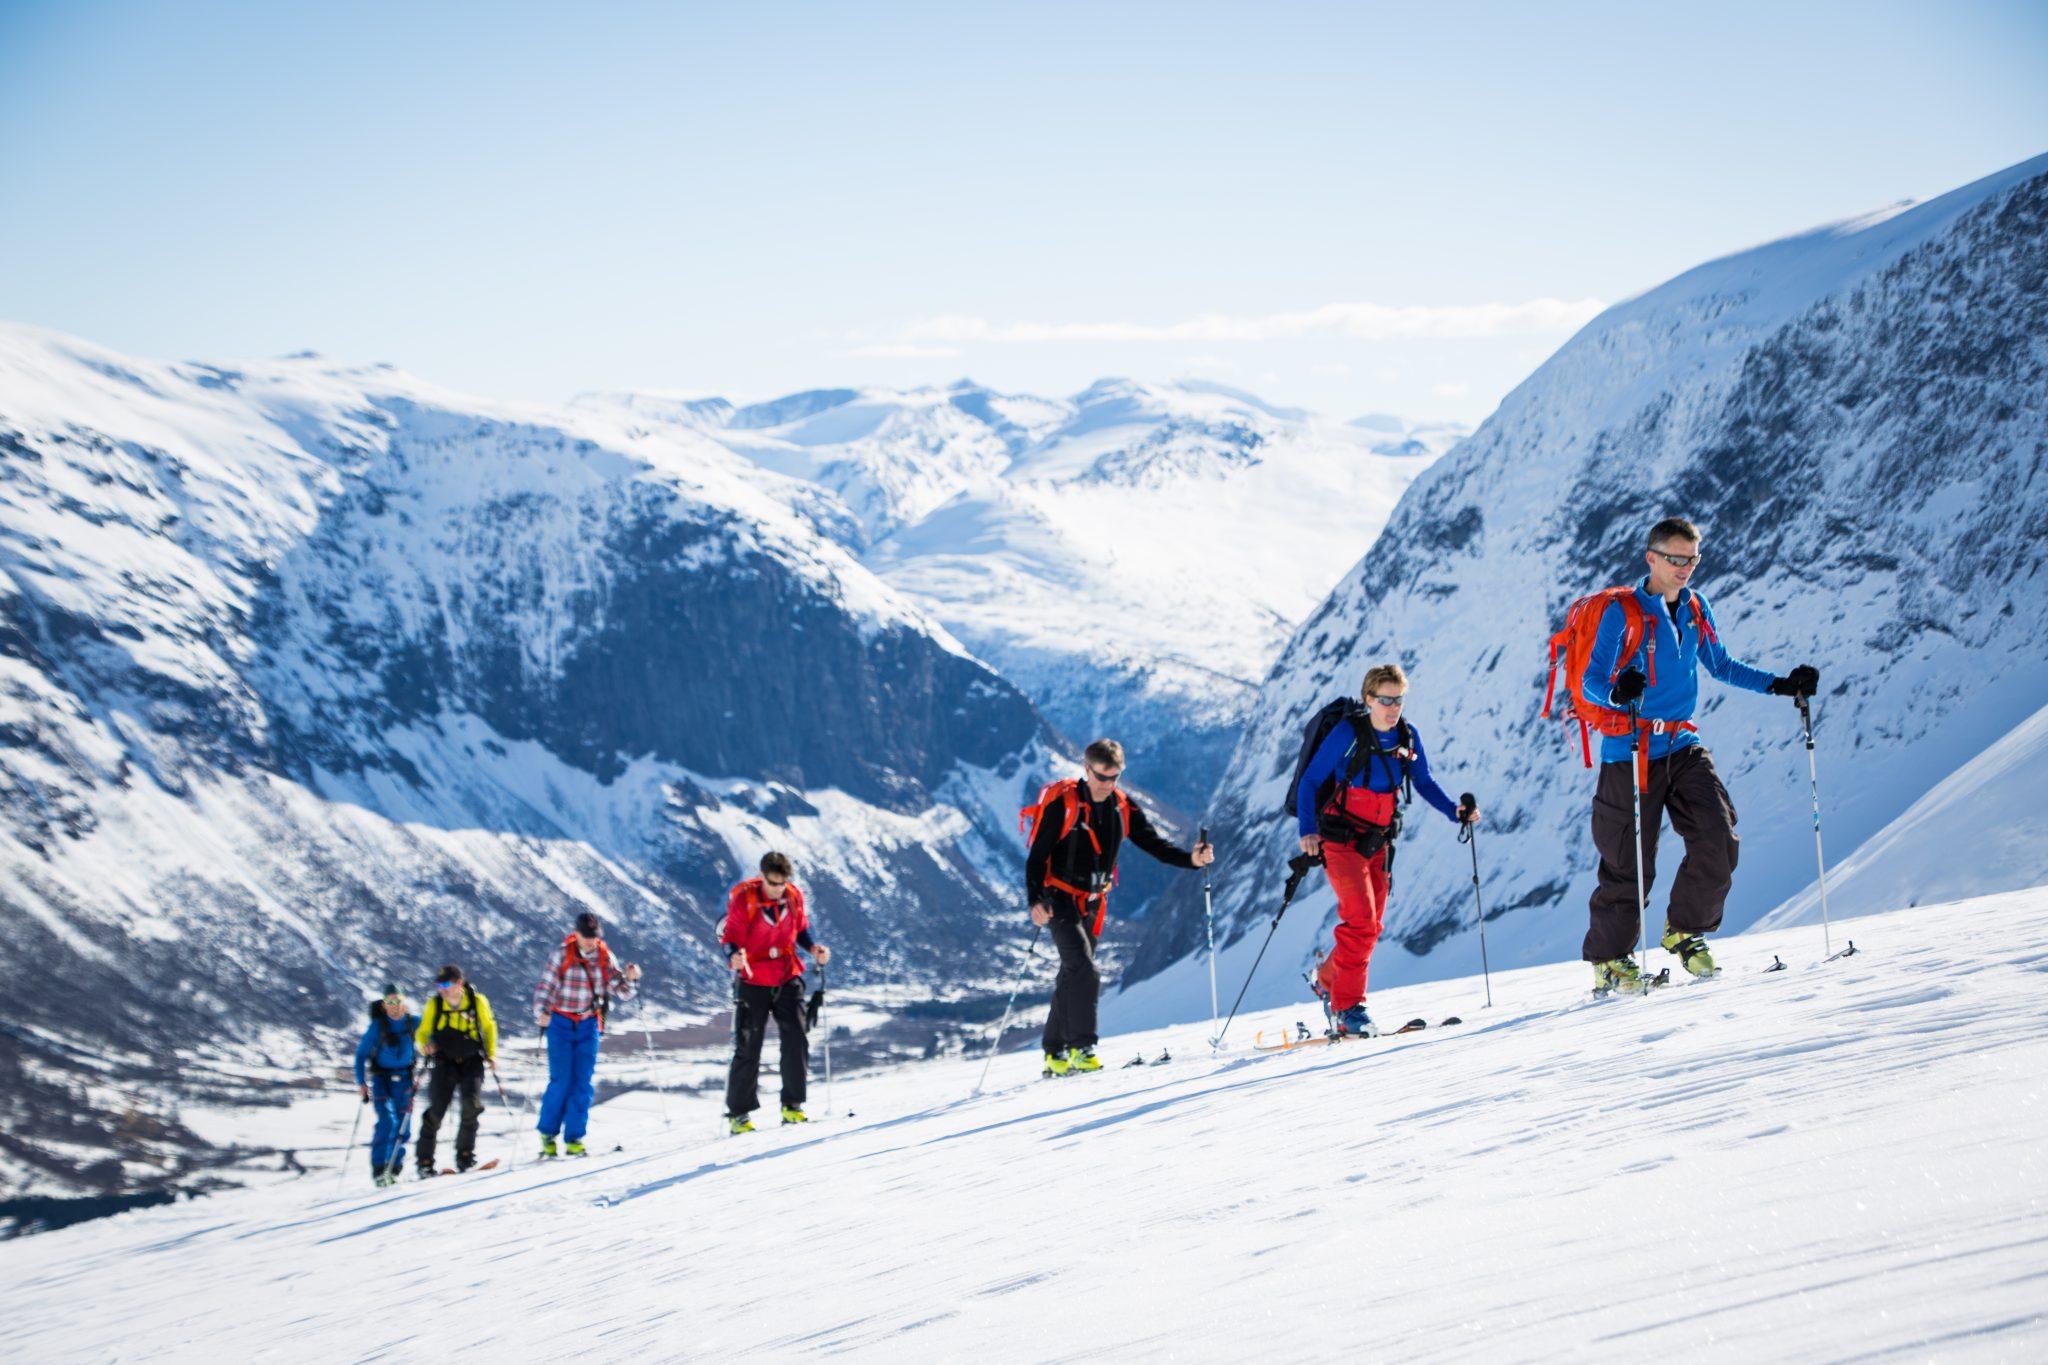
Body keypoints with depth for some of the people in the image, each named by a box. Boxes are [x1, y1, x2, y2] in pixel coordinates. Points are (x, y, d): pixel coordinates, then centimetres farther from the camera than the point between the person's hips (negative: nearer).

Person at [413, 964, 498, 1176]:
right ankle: (424, 1160, 0)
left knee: (472, 1103, -20)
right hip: (444, 1061, 0)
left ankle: (465, 1155, -5)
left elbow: (489, 1027, 10)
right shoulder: (434, 1004, -6)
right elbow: (422, 1032, 2)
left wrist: (491, 1055, 4)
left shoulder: (477, 1001, -6)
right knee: (436, 1110, -11)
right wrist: (425, 1045, -20)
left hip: (471, 1061, 0)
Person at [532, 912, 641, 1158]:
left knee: (582, 1082, -2)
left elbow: (621, 991, 0)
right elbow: (546, 986, -13)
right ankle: (547, 1133, 8)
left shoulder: (605, 958, 0)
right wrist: (541, 1012, -30)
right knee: (561, 1080, -8)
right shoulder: (564, 956, -8)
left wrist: (630, 979, -21)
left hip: (588, 1026, 3)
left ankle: (574, 1138, 4)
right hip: (560, 1024, -3)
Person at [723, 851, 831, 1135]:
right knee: (748, 1049, 0)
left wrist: (814, 948, -6)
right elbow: (731, 938, -13)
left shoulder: (794, 896, -2)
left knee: (797, 1040, -7)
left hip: (788, 978, 3)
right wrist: (735, 957, -35)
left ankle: (792, 1105, 4)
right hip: (752, 982, -3)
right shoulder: (742, 900, -14)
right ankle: (739, 1113, 10)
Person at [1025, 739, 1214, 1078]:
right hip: (1059, 900, -6)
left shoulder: (1123, 808, 2)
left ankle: (1055, 1055, 20)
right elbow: (1037, 855, -15)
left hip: (1092, 903, 6)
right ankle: (1081, 1049, -21)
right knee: (1084, 972, -21)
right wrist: (1035, 900, -28)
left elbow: (1155, 844, 0)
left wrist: (1191, 859, -18)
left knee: (1072, 977, 11)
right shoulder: (1062, 804, -14)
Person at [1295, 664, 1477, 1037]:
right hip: (1340, 840, -6)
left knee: (1371, 925, 8)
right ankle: (1347, 1006, -11)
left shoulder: (1408, 737, 0)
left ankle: (1329, 977, 32)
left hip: (1378, 843, 6)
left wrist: (1456, 812, -5)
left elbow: (1424, 782, 11)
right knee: (1361, 921, -17)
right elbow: (1310, 782, -12)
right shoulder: (1347, 734, -15)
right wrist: (1307, 831, -24)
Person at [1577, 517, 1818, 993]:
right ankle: (1608, 961, 13)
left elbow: (1721, 665, 22)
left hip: (1682, 748, 5)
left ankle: (1685, 932, 10)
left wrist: (1779, 685, 13)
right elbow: (1591, 679, -13)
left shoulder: (1694, 609, 9)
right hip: (1631, 752, -5)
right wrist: (1618, 692, -36)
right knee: (1630, 863, -2)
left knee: (1718, 841, -10)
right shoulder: (1622, 612, -9)